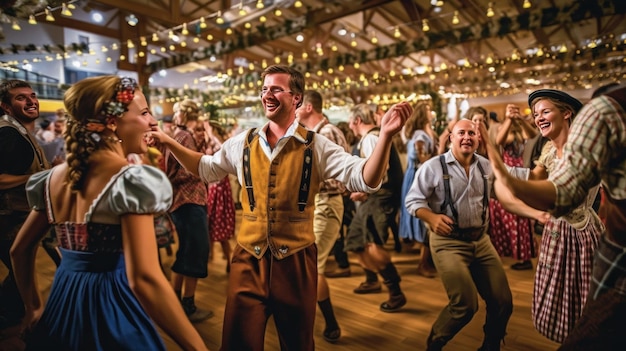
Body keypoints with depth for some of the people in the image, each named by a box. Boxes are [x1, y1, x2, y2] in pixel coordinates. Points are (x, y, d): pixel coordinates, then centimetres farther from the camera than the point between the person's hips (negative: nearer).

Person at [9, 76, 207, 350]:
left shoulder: (55, 177, 3)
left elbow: (20, 250, 14)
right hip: (112, 312, -7)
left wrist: (34, 308, 26)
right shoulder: (131, 180, -21)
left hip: (62, 309, 7)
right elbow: (145, 279, -28)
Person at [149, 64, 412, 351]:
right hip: (248, 259, 2)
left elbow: (364, 179, -14)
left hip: (295, 261, -2)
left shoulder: (315, 147, -6)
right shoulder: (243, 144, 4)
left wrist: (386, 135, -27)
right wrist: (168, 142, 11)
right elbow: (205, 168, 18)